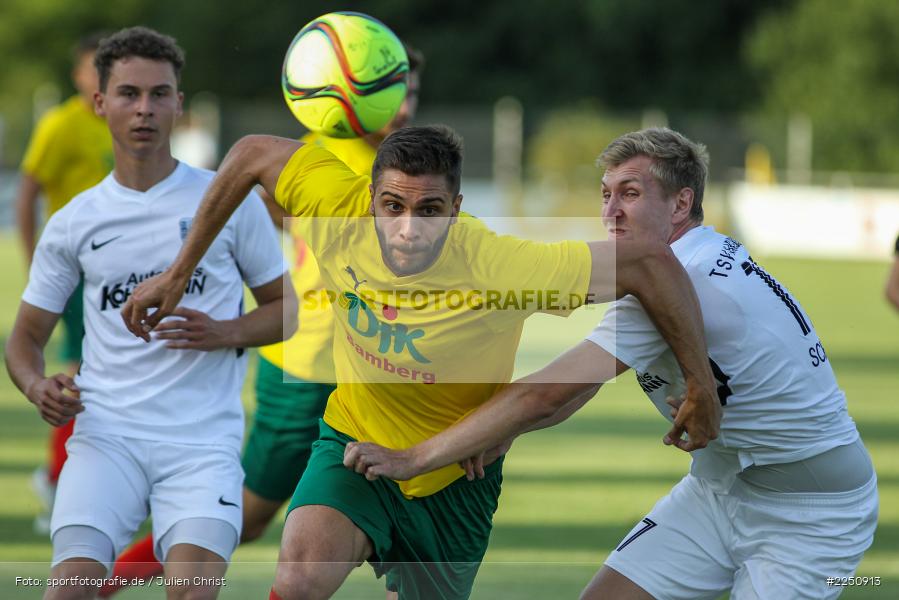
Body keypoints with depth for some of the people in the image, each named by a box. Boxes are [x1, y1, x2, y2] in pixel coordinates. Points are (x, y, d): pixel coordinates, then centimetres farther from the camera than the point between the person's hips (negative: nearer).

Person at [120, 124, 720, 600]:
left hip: (455, 477, 0)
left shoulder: (501, 266, -34)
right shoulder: (341, 212, -24)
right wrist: (177, 275, -3)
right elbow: (253, 153, -7)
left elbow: (651, 261, -30)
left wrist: (702, 390, -24)